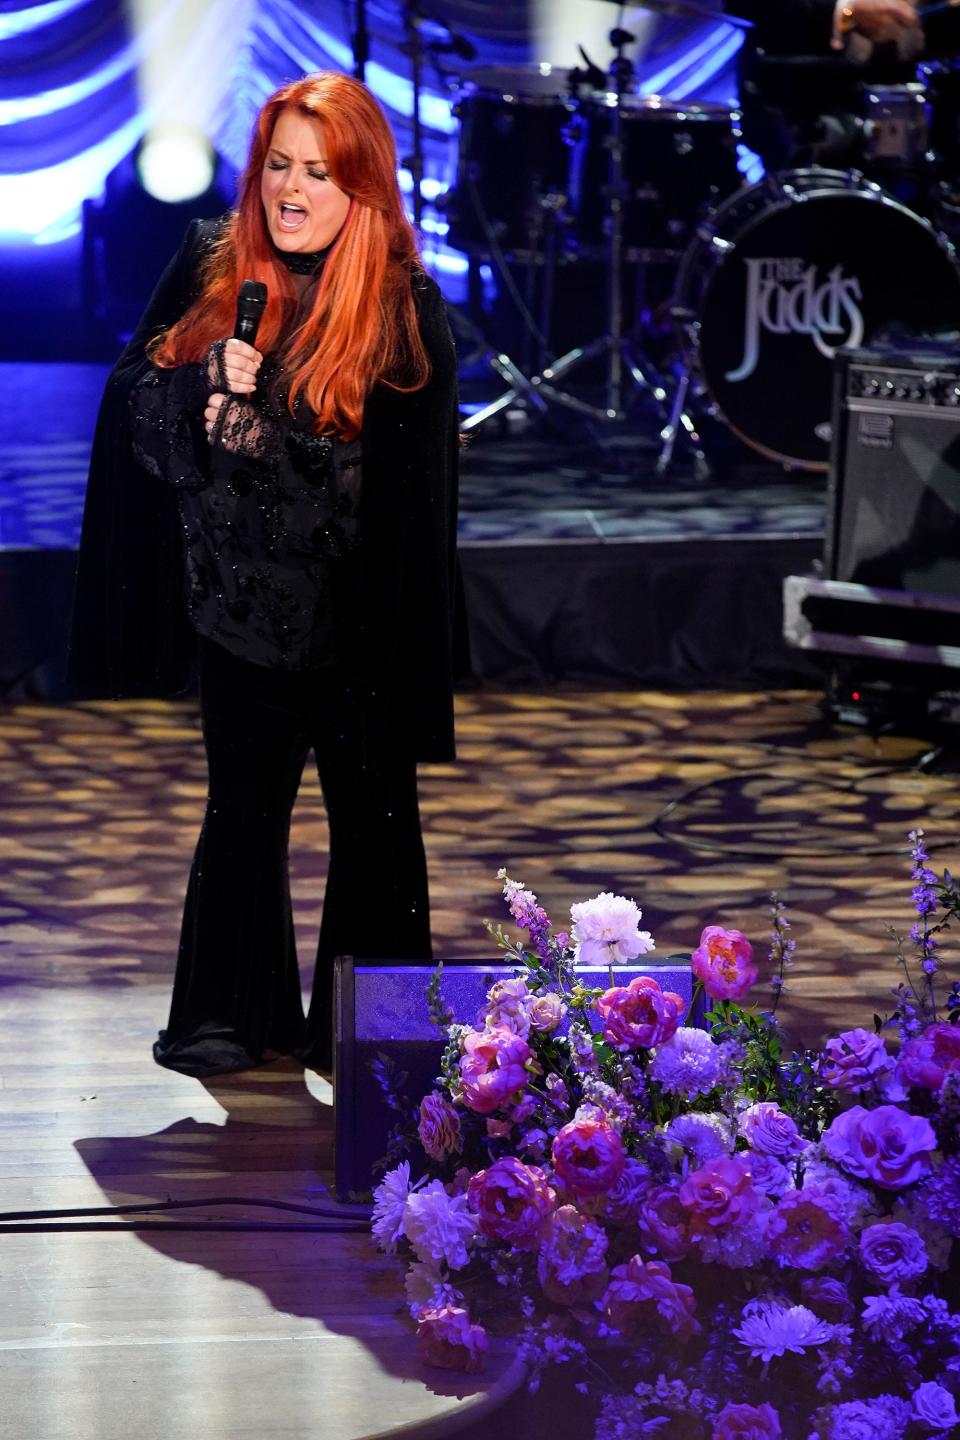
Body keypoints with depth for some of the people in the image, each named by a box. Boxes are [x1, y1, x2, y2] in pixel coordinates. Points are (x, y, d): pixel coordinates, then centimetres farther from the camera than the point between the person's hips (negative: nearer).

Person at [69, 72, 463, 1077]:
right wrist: (206, 384, -18)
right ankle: (233, 1015, 21)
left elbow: (402, 481, -14)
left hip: (355, 616, -3)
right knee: (242, 807, 11)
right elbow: (134, 396, 2)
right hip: (240, 600, 3)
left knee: (369, 816, 8)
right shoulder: (212, 269, 0)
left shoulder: (404, 312, -12)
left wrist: (260, 434, -22)